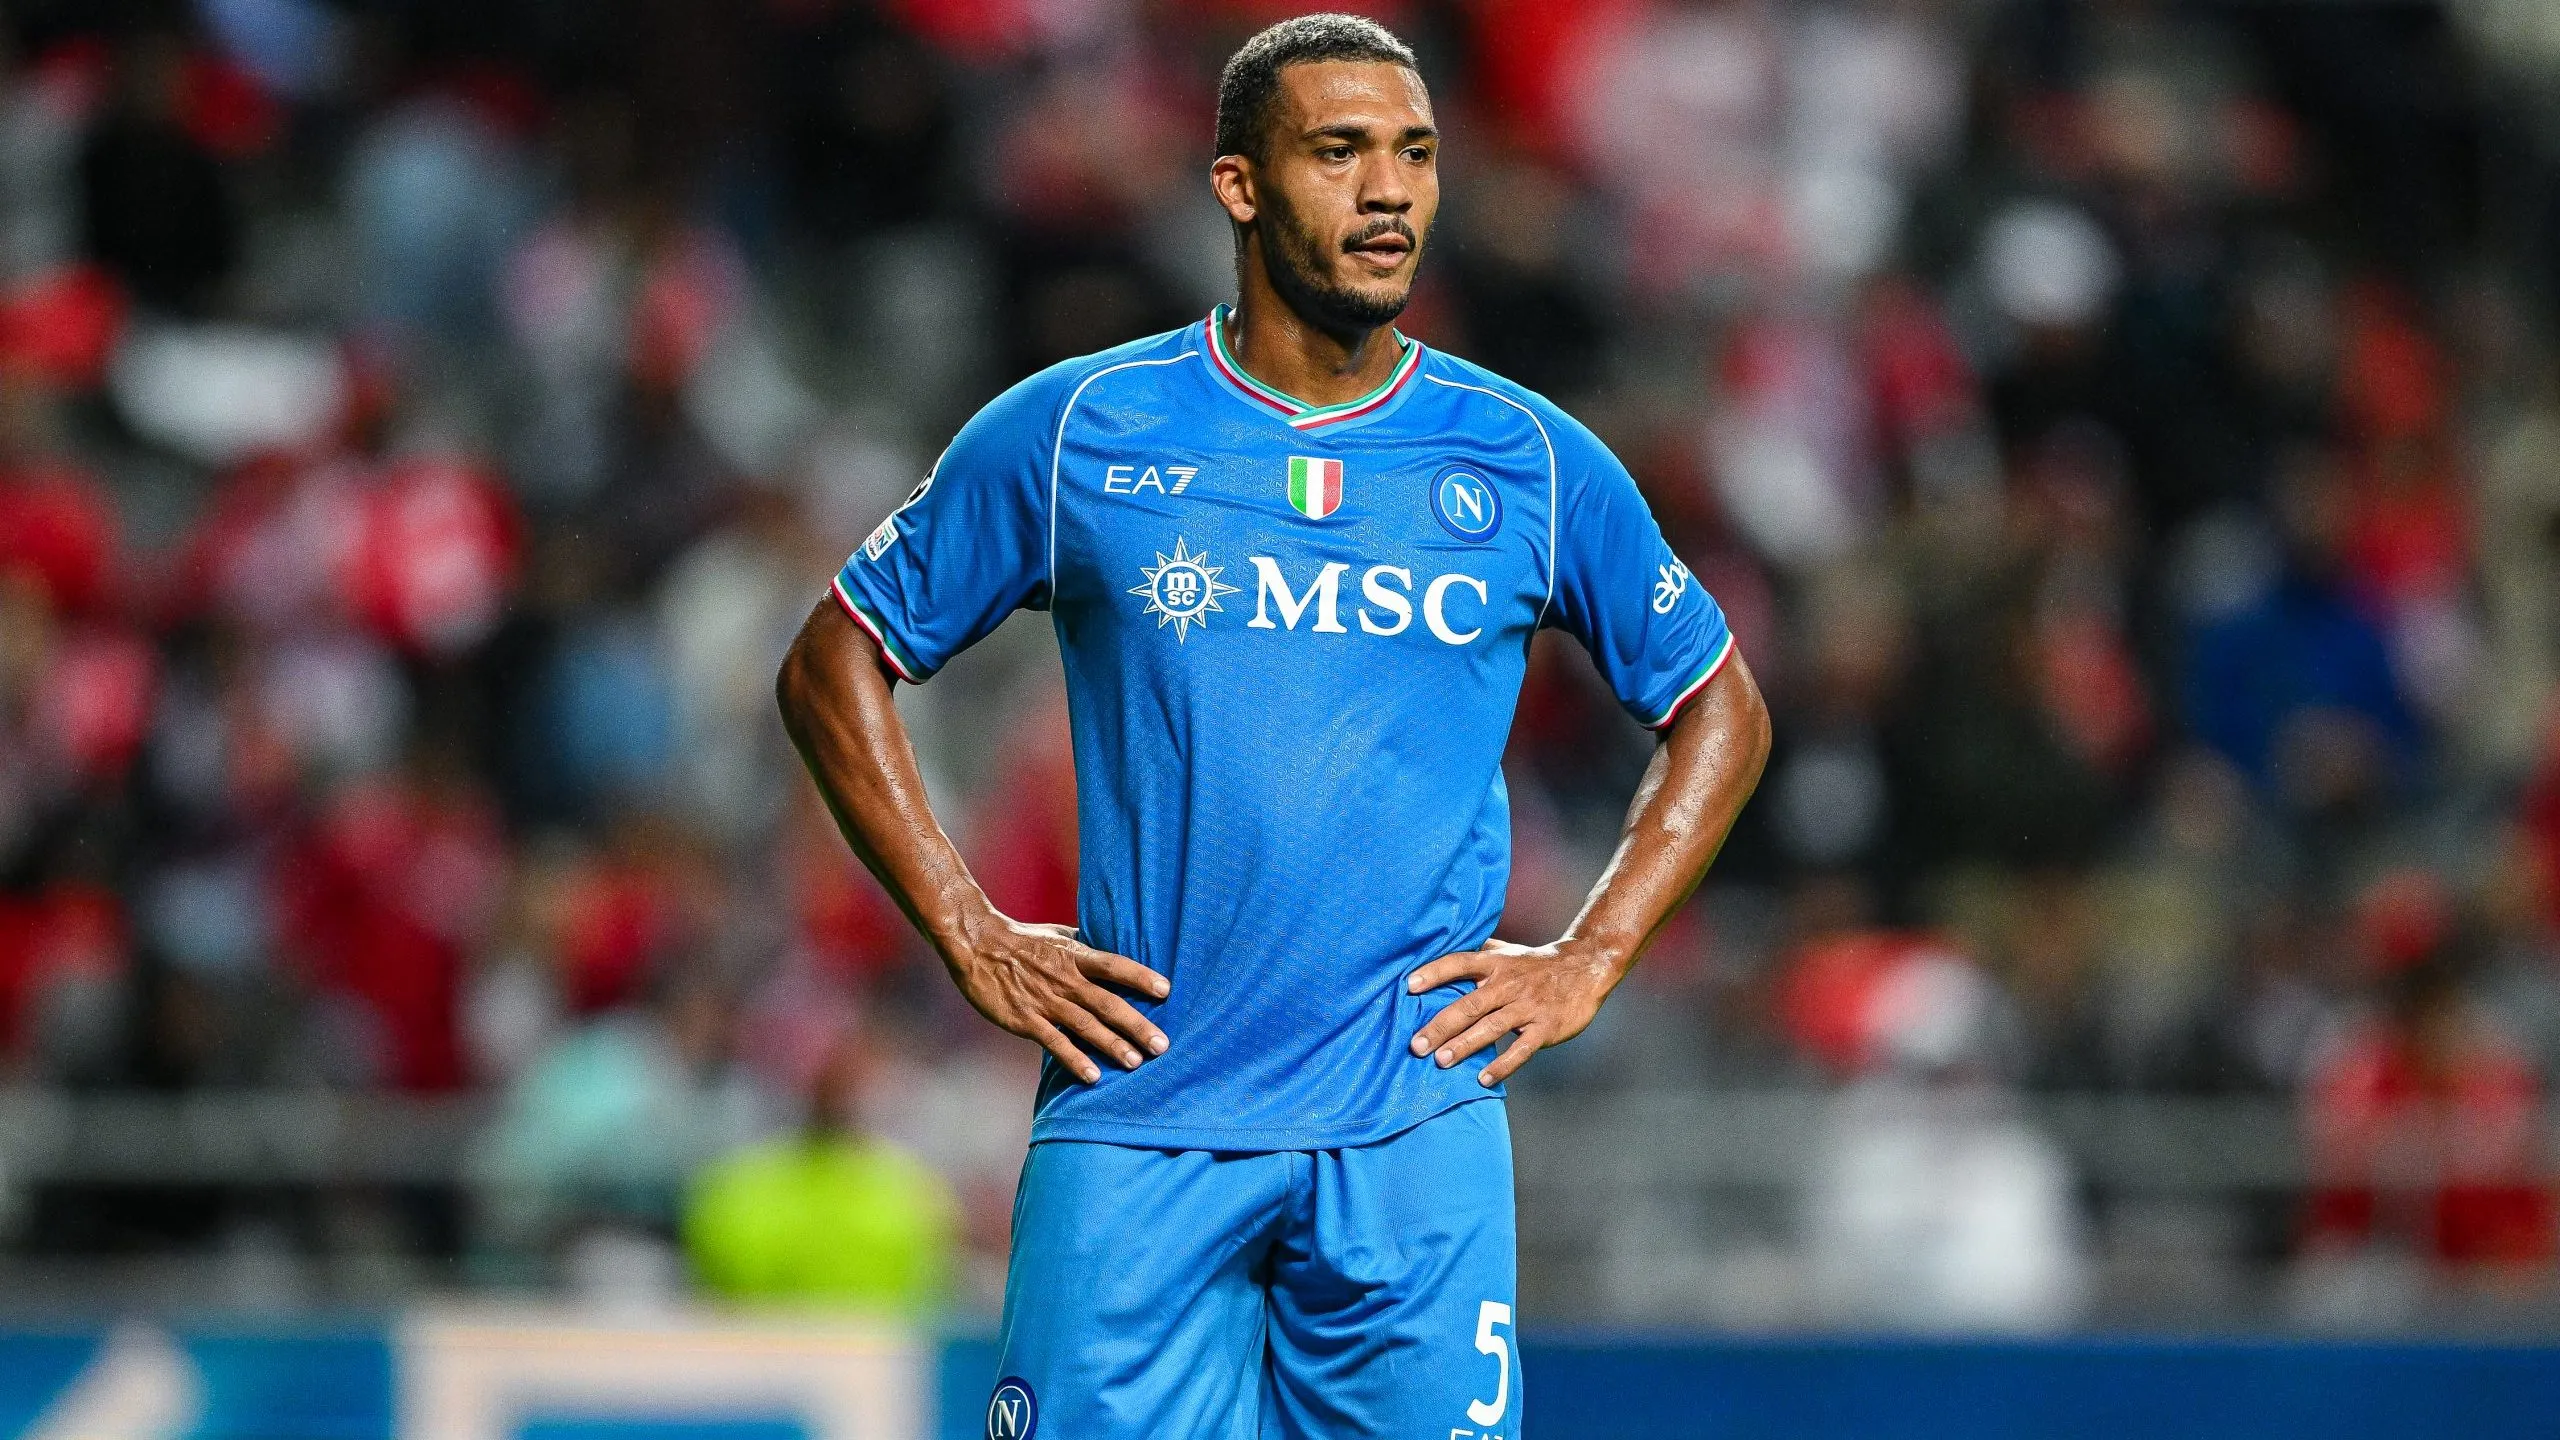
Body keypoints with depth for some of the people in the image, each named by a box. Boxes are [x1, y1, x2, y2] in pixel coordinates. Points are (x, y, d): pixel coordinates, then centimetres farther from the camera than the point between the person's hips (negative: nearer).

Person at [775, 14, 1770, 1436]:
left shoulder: (1531, 463, 6)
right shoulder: (1071, 433, 3)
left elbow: (1720, 712, 18)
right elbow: (835, 665, 11)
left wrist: (1590, 959, 6)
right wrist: (967, 935, 2)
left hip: (1416, 1120, 1)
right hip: (1135, 1126, -1)